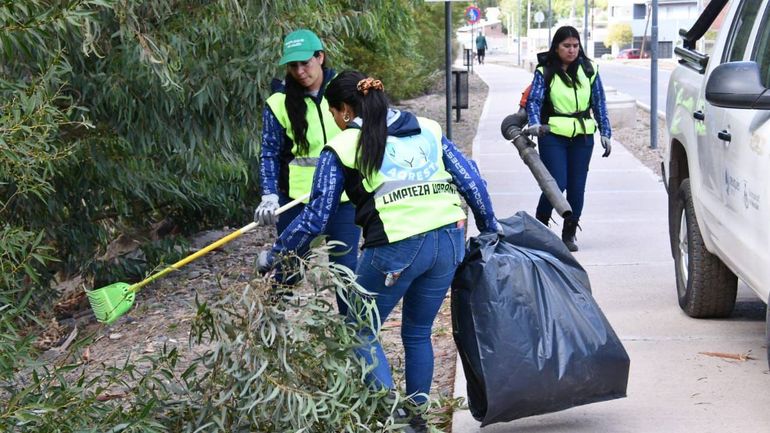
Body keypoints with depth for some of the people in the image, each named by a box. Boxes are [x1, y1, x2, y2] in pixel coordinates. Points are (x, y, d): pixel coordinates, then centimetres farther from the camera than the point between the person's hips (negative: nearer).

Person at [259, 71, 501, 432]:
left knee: (360, 333, 13)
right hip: (449, 240, 5)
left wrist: (275, 254, 14)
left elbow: (316, 216, 2)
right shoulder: (428, 130, 17)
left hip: (395, 249, -5)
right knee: (418, 333, 22)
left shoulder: (342, 148, 5)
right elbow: (471, 182, 12)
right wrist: (490, 228, 25)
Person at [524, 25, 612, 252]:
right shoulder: (545, 72, 0)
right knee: (557, 183, -11)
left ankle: (569, 234, 18)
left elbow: (599, 103, 12)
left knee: (577, 186, 3)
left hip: (582, 137, 3)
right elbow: (534, 100, -10)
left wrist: (605, 133, 9)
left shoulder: (588, 70, 8)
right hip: (553, 135, -3)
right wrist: (534, 123, -29)